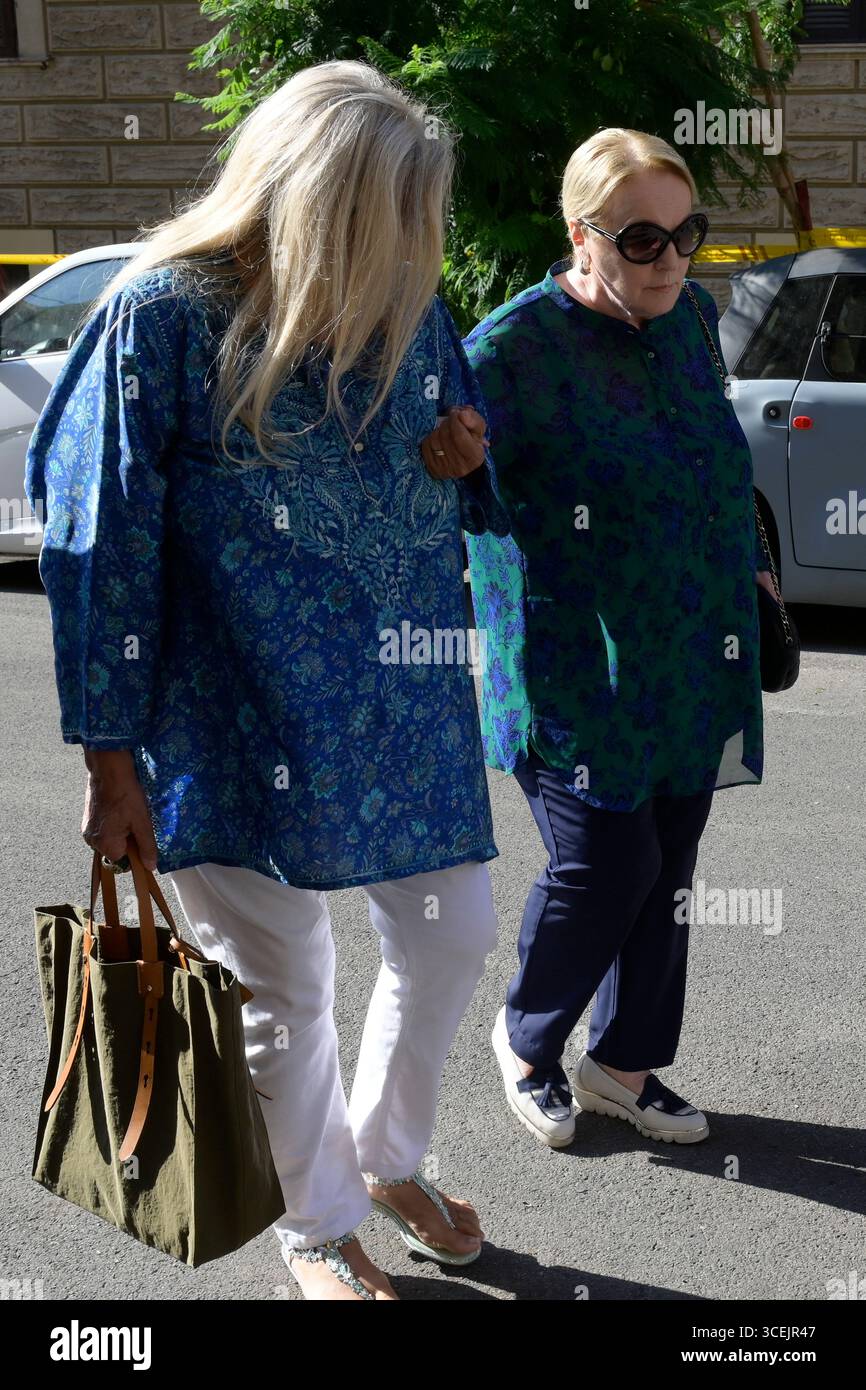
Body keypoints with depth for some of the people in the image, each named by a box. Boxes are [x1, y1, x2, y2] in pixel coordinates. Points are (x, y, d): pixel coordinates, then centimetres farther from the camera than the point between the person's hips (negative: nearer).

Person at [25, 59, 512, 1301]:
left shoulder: (412, 305, 2)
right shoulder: (164, 315, -14)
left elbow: (474, 493, 17)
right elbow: (101, 546, -12)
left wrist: (462, 460, -9)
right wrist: (112, 759, -12)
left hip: (410, 707, 5)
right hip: (244, 731, -5)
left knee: (453, 937, 14)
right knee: (283, 991, 9)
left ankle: (389, 1159, 43)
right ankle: (320, 1229, 36)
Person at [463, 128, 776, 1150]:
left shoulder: (692, 316, 8)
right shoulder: (518, 345, -14)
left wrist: (746, 568, 26)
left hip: (692, 664, 7)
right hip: (576, 670, -6)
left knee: (667, 868, 12)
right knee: (606, 864, -6)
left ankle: (624, 1064, 31)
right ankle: (526, 1038, 24)